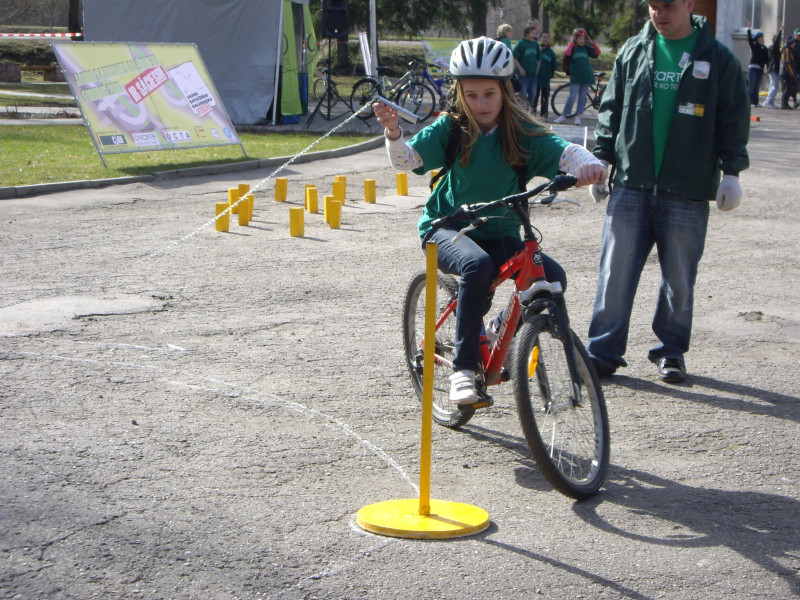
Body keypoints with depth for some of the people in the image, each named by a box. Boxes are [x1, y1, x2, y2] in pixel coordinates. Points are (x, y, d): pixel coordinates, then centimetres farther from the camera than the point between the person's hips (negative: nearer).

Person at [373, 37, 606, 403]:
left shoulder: (521, 135, -1)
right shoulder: (450, 129, -3)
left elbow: (563, 151, -15)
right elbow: (406, 160, -14)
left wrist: (588, 163, -37)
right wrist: (393, 132, -35)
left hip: (499, 234, 3)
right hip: (446, 228, -3)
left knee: (552, 277, -22)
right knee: (478, 264, -37)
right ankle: (463, 368, -26)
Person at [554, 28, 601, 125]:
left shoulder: (586, 48, 12)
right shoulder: (572, 47, 0)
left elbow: (597, 53, 7)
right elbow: (566, 53, -21)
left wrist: (591, 42, 2)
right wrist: (571, 42, -15)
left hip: (586, 76, 4)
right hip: (575, 76, -4)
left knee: (582, 97, 5)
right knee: (572, 97, -9)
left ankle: (578, 116, 10)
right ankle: (563, 116, 1)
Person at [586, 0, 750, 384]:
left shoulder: (717, 59, 3)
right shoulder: (633, 52, 9)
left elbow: (734, 118, 4)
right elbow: (611, 109, 14)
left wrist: (732, 171, -2)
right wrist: (601, 157, 9)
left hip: (687, 192, -1)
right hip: (631, 183, 1)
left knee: (679, 278, 5)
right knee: (616, 270, -3)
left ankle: (671, 352, 20)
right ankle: (604, 352, 5)